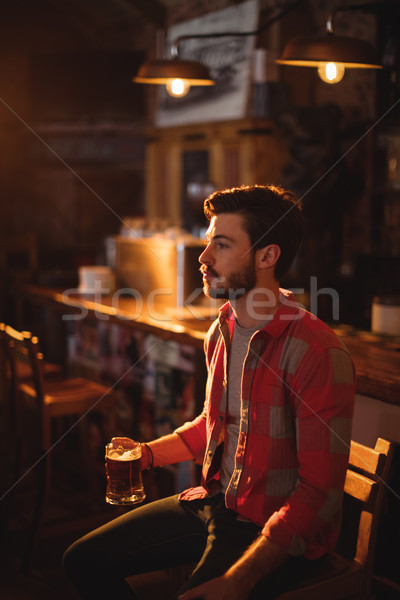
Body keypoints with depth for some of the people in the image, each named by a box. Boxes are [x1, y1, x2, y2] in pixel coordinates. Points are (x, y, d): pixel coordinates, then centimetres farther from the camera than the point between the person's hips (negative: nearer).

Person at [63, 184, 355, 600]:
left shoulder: (318, 352, -23)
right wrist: (149, 453, 6)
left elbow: (319, 490, -23)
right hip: (214, 501, 7)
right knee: (84, 561, 4)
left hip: (278, 532, -7)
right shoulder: (221, 331, 4)